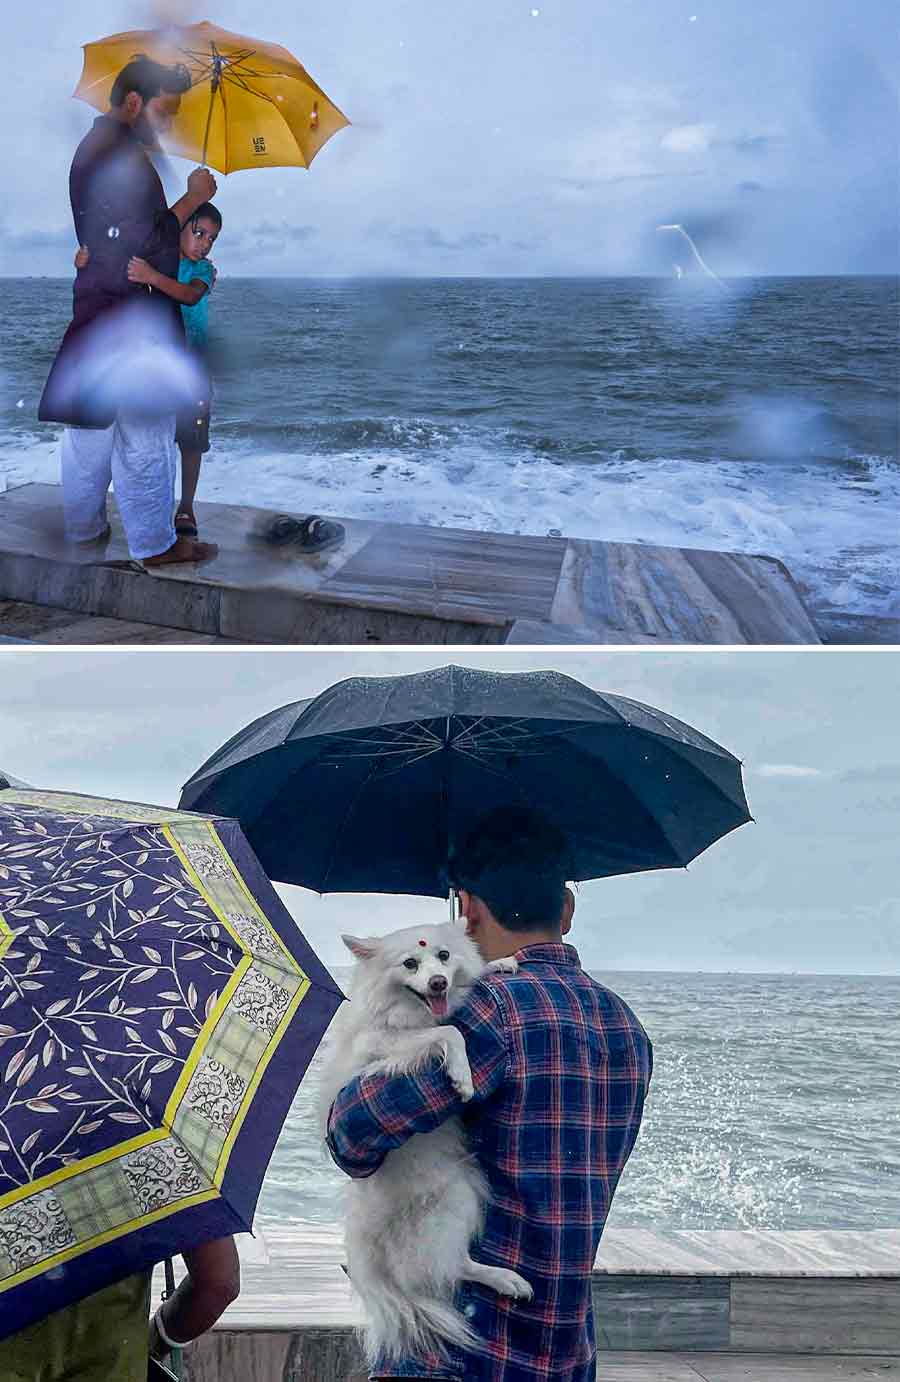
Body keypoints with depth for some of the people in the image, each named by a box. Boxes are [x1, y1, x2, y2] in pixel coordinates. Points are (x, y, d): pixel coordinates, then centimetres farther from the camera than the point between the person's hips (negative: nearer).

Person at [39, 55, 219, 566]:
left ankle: (85, 526, 29)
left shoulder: (92, 147, 14)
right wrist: (192, 200, -13)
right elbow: (143, 248, -21)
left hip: (92, 312, 10)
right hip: (132, 321, -10)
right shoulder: (123, 158, -17)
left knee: (90, 428, 17)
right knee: (146, 434, -1)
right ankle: (155, 543, 7)